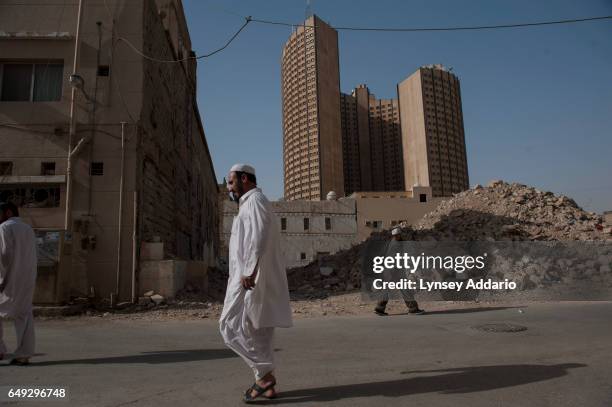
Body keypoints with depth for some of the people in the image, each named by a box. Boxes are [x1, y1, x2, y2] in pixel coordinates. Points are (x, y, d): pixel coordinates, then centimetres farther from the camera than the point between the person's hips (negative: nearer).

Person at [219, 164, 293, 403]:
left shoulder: (255, 199, -4)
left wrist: (249, 271, -29)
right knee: (258, 332, 10)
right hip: (256, 279, 10)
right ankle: (266, 383, 14)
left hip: (252, 278, -10)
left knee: (232, 326, -9)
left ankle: (265, 374, -6)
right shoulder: (251, 204, 26)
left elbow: (259, 237, -20)